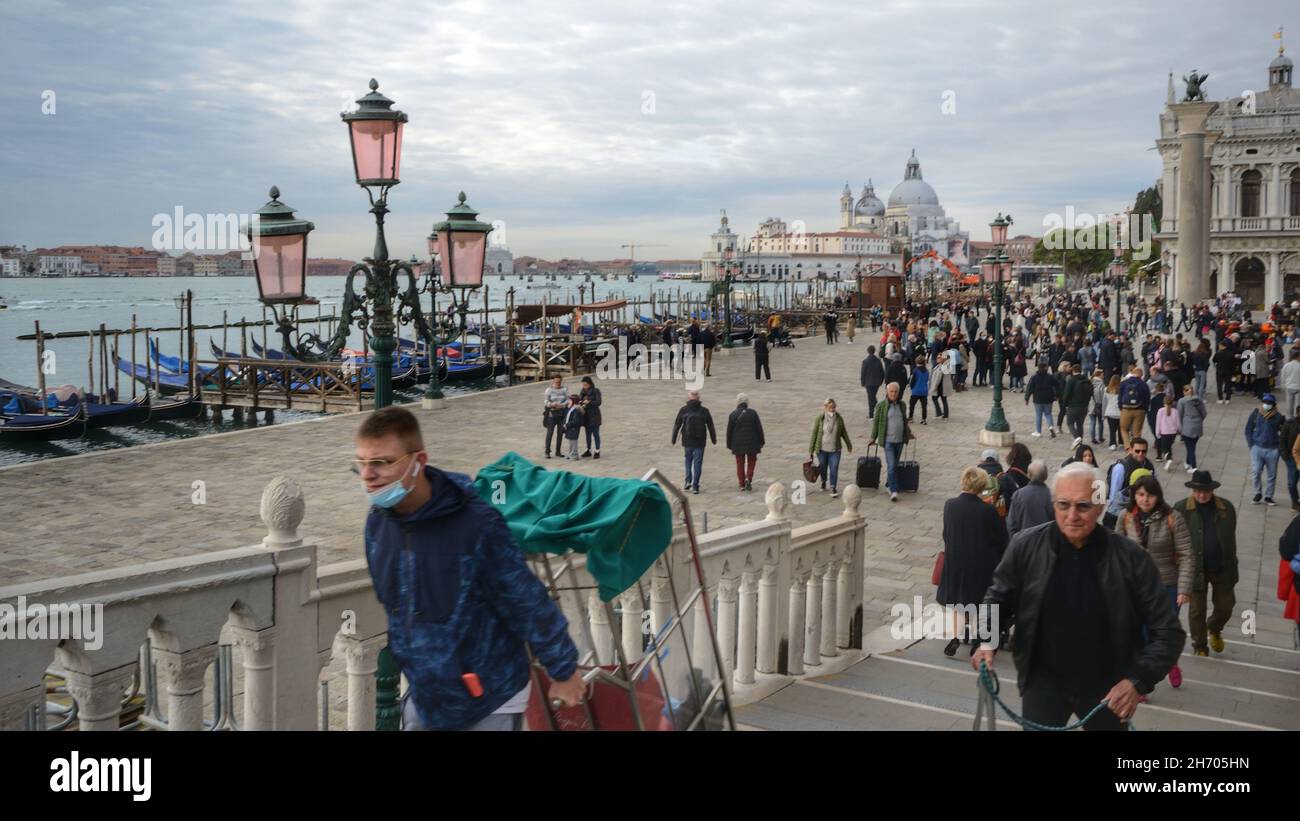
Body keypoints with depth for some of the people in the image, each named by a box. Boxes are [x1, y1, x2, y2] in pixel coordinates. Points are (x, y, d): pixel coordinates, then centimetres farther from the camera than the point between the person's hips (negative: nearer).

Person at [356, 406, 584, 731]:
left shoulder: (476, 524, -27)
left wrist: (563, 669, -7)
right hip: (424, 695, 6)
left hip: (491, 700, -5)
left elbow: (526, 601, -17)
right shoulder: (377, 523, -6)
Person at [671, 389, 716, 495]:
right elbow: (711, 427, 4)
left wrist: (674, 439, 11)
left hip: (687, 442, 1)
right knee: (697, 462, 4)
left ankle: (688, 481, 8)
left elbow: (677, 425, 0)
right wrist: (714, 439, 16)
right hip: (700, 442, -1)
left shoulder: (683, 410, -4)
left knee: (688, 460, 20)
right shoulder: (704, 411, -3)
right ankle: (695, 486, 2)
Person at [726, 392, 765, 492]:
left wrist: (729, 445, 9)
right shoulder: (753, 413, -5)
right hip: (752, 443, 0)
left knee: (740, 463, 10)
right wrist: (761, 442, 7)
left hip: (738, 444, 0)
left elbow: (729, 431, 0)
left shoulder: (733, 415, -5)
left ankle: (742, 484, 10)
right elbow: (759, 429, -1)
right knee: (751, 461, 15)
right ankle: (748, 479, -7)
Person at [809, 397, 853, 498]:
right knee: (823, 468, 13)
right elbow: (814, 434, -4)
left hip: (835, 450, 1)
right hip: (822, 449, -1)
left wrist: (849, 445, 23)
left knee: (834, 469, -8)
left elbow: (844, 433, 13)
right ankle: (823, 482, 41)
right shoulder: (819, 418, -8)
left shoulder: (839, 418, -2)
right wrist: (811, 450, -3)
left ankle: (833, 489, -1)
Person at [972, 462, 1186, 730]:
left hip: (1107, 687, 1)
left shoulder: (1130, 557, -15)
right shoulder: (1026, 546, -12)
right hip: (1043, 679, 0)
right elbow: (999, 597, 5)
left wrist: (1138, 680, -22)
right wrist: (987, 640, -12)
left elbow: (1167, 631, -9)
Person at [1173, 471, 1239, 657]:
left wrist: (1231, 564, 7)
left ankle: (1215, 630, 45)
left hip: (1222, 570, 2)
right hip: (1195, 569, -2)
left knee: (1225, 607, 13)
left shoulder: (1226, 508, -2)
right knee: (1196, 610, 8)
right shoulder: (1181, 509, -11)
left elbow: (1231, 538, 6)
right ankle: (1199, 647, 27)